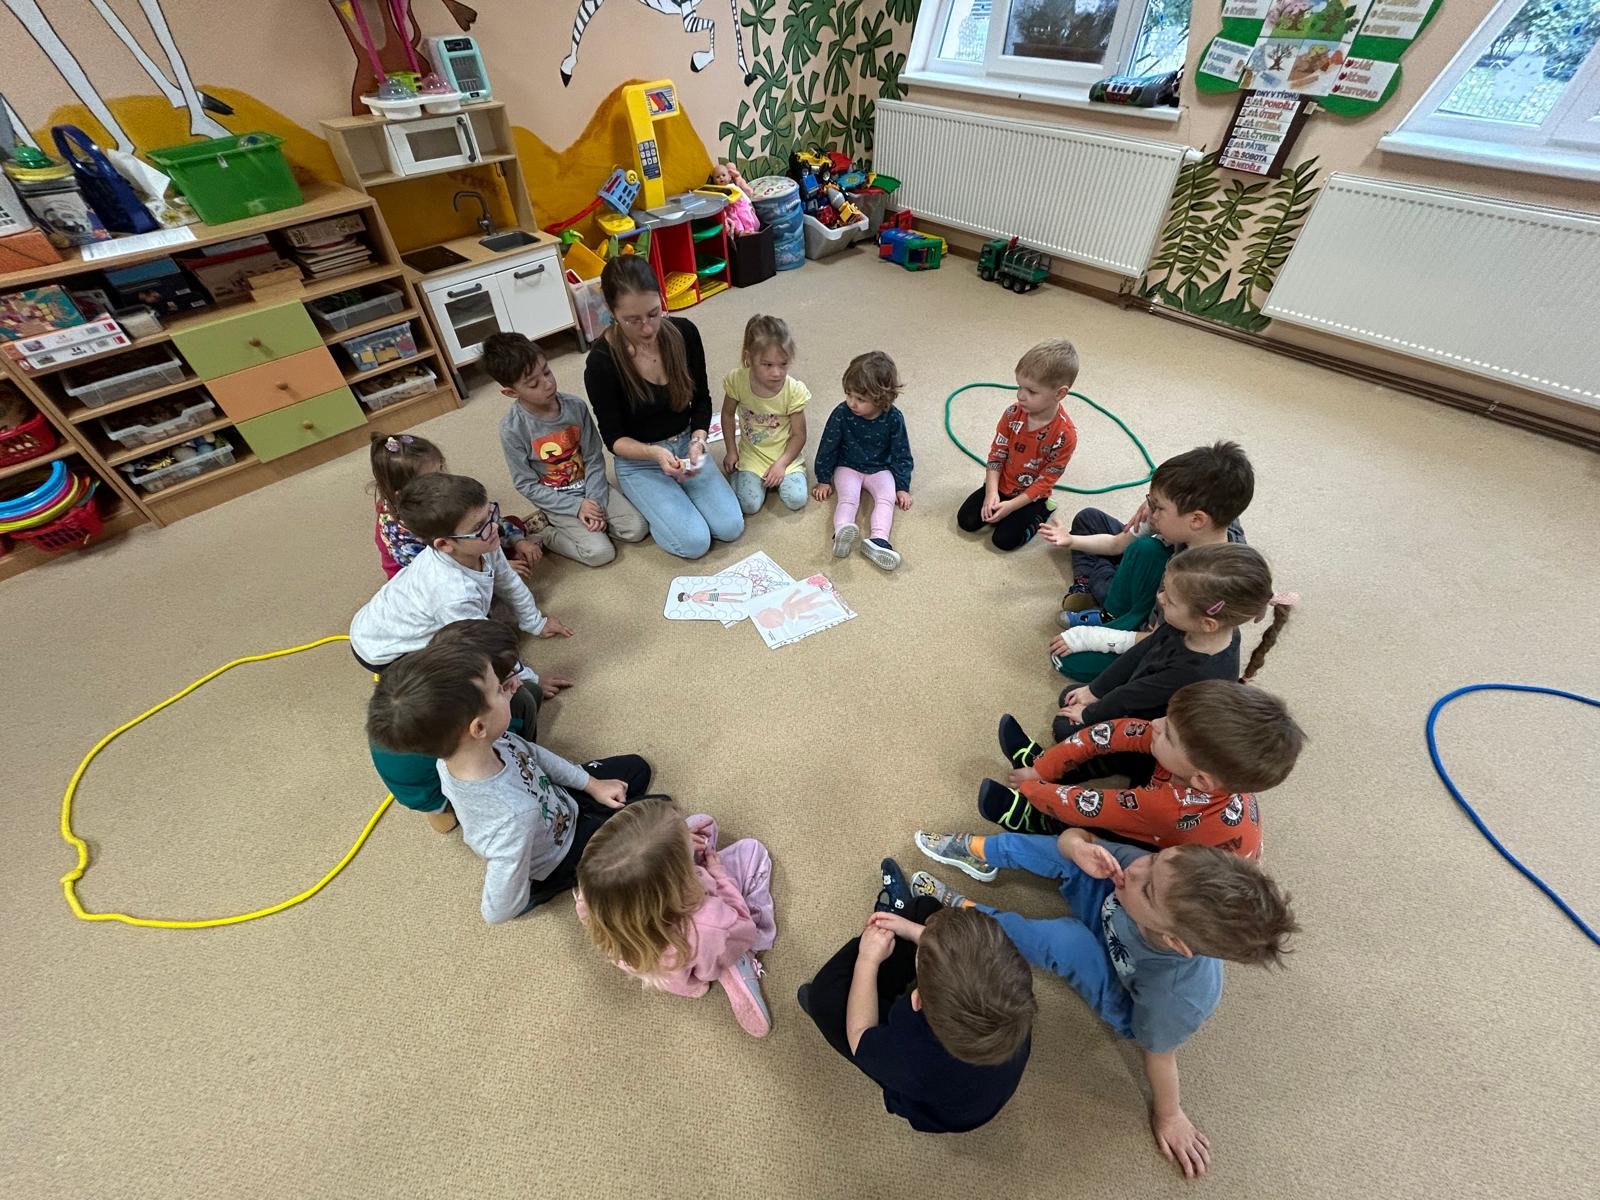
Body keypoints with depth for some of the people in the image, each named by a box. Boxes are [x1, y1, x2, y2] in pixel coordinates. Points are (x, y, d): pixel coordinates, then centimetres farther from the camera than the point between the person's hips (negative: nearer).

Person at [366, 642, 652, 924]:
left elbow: (531, 753, -6)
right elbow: (500, 911, -31)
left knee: (637, 768, 16)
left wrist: (591, 784, -6)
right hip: (563, 854, -6)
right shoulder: (514, 818, -47)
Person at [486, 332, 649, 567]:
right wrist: (576, 506, -18)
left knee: (637, 529, -12)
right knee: (601, 553, -19)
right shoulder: (512, 429, -18)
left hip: (590, 487, 4)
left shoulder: (576, 406, -11)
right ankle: (542, 533, 4)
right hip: (557, 501, -3)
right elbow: (526, 485, -12)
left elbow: (594, 458, -4)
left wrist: (595, 501, -16)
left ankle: (590, 520, 9)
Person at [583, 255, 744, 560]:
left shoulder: (684, 332, -12)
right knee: (695, 543, -18)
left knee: (731, 528, -10)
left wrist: (697, 440, -20)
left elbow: (701, 399, -1)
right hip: (639, 462, -4)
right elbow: (613, 438, -14)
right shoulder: (601, 363, -22)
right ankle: (647, 502, 11)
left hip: (686, 445, 4)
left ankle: (662, 504, 15)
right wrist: (655, 453, -33)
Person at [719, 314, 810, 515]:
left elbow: (798, 435, -10)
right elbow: (728, 414, 2)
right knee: (749, 506, -15)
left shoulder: (794, 390, -19)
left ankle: (778, 475, 10)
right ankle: (737, 472, 14)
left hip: (785, 454, 0)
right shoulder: (737, 380, -17)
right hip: (752, 454, 0)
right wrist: (731, 451, 1)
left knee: (796, 500, -18)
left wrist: (781, 464, -19)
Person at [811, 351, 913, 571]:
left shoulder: (893, 418, -14)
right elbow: (828, 446, -5)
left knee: (887, 497, -25)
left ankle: (877, 540, -44)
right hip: (847, 467, -1)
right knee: (848, 498, -28)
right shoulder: (841, 414, -16)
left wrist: (903, 487, -3)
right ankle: (841, 534, -54)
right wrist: (823, 480, 1)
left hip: (880, 469, 1)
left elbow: (901, 455, -3)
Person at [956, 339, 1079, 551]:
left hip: (1030, 495, -3)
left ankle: (1039, 513, 9)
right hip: (1001, 485, 4)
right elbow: (996, 454, -6)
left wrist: (1011, 506, -22)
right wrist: (991, 493, -17)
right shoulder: (1012, 414, -14)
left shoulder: (1065, 434, -24)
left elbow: (1046, 481, -18)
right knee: (966, 521, -8)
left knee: (1004, 540, -14)